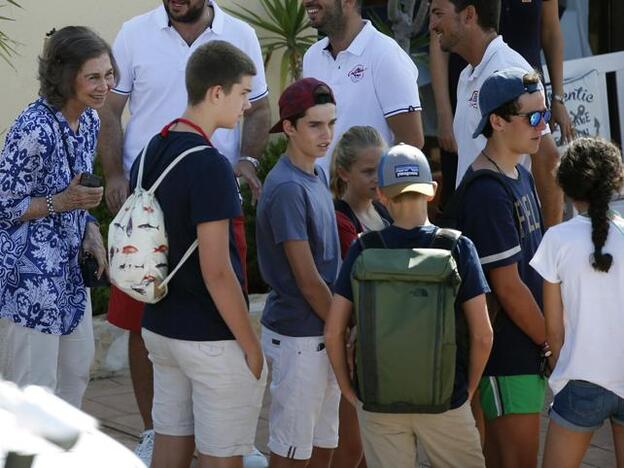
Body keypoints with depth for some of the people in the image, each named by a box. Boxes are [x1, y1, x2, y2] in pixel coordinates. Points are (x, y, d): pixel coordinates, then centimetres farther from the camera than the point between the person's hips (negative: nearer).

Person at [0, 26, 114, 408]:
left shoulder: (89, 119, 2)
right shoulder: (34, 129, -25)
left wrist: (90, 229, 0)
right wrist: (60, 202, -24)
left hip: (70, 267, 9)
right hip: (32, 272, -9)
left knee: (78, 367, 20)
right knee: (35, 383, -1)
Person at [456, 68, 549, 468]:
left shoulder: (520, 176, 12)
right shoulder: (488, 191, -19)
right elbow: (508, 286, -19)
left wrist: (553, 335, 12)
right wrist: (551, 343, -10)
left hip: (529, 349, 9)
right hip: (510, 353, -9)